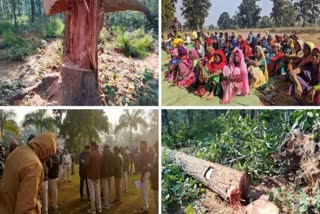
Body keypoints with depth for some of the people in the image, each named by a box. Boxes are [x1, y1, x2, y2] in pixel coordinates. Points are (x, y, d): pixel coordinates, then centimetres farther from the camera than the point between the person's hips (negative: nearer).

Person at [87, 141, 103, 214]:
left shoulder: (91, 153, -15)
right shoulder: (100, 154, 4)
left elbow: (87, 164, -17)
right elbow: (102, 164, 7)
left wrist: (85, 162, 3)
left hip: (91, 175, -5)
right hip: (98, 175, 5)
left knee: (92, 192, 0)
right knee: (98, 191, 12)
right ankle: (99, 208, 17)